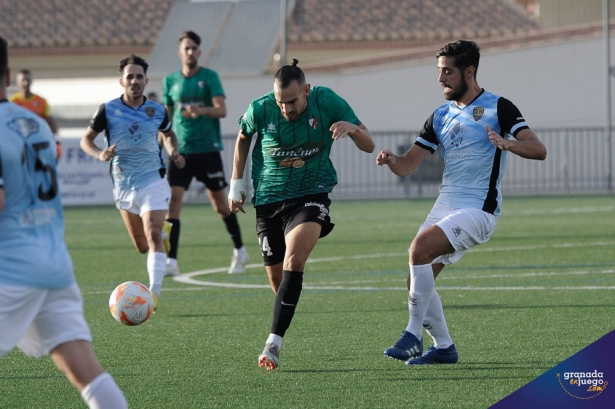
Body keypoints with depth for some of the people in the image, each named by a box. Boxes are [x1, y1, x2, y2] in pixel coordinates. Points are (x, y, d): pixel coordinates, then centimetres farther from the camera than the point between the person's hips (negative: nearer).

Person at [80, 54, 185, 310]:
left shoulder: (157, 111, -2)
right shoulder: (108, 110, -7)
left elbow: (168, 134, 19)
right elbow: (86, 139, 1)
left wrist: (173, 152, -1)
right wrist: (99, 154, -20)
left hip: (153, 182, -2)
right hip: (124, 186, 2)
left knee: (153, 236, -21)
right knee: (142, 247, 14)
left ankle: (155, 292, -24)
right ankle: (163, 230, 49)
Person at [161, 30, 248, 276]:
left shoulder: (209, 77, -2)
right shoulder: (170, 81, 8)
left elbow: (221, 110, -13)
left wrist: (201, 110, -32)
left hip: (207, 148, -2)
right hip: (181, 151, 2)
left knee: (219, 202, 5)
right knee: (173, 199, -12)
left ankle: (239, 251, 26)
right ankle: (171, 261, -13)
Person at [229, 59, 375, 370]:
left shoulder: (327, 102, -12)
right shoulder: (260, 109, -10)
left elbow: (369, 146, -7)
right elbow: (243, 138, 13)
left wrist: (352, 128, -29)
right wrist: (236, 184, 12)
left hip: (311, 194, -2)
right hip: (269, 199, 2)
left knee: (294, 260, -26)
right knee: (277, 279, 2)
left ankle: (274, 342, -27)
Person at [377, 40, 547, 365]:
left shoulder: (497, 107, -5)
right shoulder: (441, 116, 14)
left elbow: (538, 150, -14)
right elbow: (408, 165, 12)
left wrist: (507, 144, -33)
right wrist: (391, 161, -12)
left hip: (478, 210, -7)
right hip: (445, 206, 7)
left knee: (420, 248, -26)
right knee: (417, 282, 2)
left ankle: (413, 335, -19)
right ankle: (443, 347, 19)